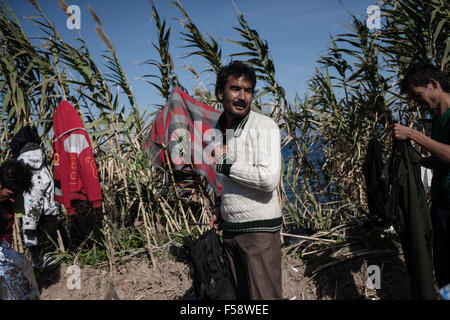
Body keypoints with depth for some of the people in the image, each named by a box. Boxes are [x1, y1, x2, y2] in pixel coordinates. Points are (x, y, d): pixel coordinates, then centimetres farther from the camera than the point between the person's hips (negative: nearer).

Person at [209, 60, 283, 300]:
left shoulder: (265, 126, -13)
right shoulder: (218, 129, 9)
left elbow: (269, 178, -26)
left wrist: (225, 165, -18)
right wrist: (219, 207, 13)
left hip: (260, 229, -7)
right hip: (229, 228, 7)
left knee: (264, 296, -2)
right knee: (237, 295, 17)